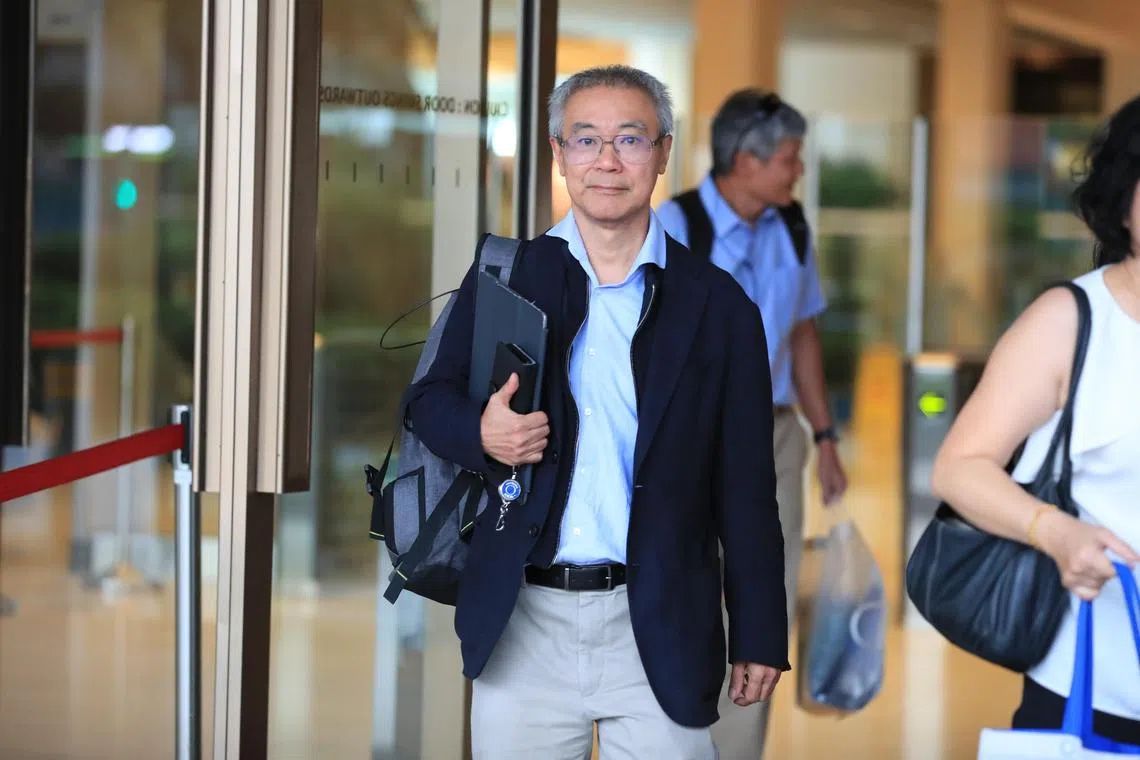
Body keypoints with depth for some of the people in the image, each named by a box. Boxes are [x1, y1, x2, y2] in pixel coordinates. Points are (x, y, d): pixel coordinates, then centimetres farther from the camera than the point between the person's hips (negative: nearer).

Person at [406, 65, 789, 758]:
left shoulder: (718, 306, 4)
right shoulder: (505, 278, 8)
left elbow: (746, 487, 5)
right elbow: (430, 398, 12)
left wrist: (760, 637, 4)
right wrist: (481, 434, -12)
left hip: (659, 634, -1)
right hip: (522, 625, 1)